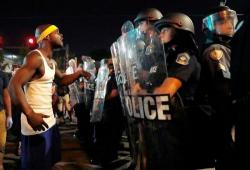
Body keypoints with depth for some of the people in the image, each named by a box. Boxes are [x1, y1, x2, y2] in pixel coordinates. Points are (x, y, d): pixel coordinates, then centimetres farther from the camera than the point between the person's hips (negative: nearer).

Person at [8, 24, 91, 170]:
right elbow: (14, 84, -27)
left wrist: (79, 73, 9)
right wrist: (30, 114, -37)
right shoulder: (36, 57, -17)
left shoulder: (52, 62, 13)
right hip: (37, 121, -10)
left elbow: (62, 79, 30)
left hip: (50, 120, 10)